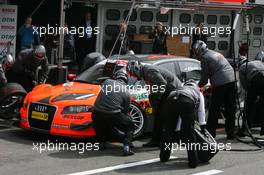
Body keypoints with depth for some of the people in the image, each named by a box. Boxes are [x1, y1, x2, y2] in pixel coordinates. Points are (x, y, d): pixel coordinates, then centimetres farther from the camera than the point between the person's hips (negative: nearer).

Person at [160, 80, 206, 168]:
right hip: (187, 102, -3)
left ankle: (164, 157, 30)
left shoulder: (181, 88, 46)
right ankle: (193, 161, 4)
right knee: (189, 132, 6)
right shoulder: (198, 92, 40)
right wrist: (202, 126, 43)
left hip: (170, 101, 3)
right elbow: (201, 110, 36)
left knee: (168, 130, 18)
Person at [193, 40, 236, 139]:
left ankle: (210, 133, 6)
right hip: (231, 80, 7)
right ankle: (230, 134, 14)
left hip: (220, 84, -7)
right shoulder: (217, 54, 23)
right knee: (230, 109, 10)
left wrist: (199, 85, 18)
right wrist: (212, 85, 28)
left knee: (214, 110, 3)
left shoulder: (205, 58, -2)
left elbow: (204, 77, 0)